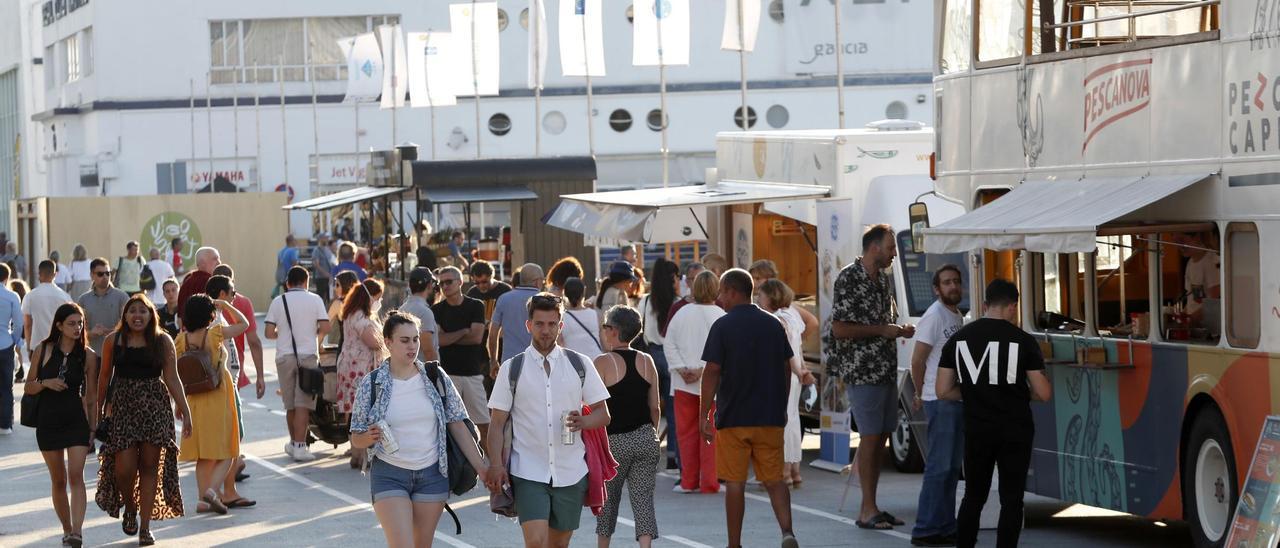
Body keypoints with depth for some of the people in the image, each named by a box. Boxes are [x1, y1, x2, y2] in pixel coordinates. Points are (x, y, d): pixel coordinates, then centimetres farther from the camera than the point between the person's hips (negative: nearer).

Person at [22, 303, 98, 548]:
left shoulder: (88, 355, -1)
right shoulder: (43, 350, 0)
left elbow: (91, 396, 5)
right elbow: (28, 387, 5)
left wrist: (93, 428, 4)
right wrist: (46, 383, -14)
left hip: (77, 419, -1)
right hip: (48, 420, 1)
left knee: (76, 475, -16)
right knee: (58, 480, 9)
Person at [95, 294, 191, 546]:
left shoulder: (163, 341, 2)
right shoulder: (113, 341, 3)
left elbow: (172, 379, 3)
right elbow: (104, 376, 11)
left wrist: (185, 410, -2)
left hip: (155, 407, 0)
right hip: (122, 407, 0)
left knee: (150, 467, 0)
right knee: (124, 467, -9)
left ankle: (145, 526, 9)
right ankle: (129, 508, 22)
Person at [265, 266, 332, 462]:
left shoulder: (278, 301, 2)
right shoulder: (314, 299, 0)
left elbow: (269, 332, -3)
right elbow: (325, 328, -7)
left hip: (284, 356, 2)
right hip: (308, 355, -2)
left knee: (290, 404, 13)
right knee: (303, 404, -4)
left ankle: (293, 443, 24)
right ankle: (299, 446, -11)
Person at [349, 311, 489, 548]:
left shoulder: (436, 377, 0)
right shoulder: (371, 384, -4)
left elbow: (457, 425, 4)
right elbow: (356, 440, 2)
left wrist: (483, 468, -1)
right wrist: (370, 437, -21)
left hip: (432, 475, 2)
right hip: (389, 475, -2)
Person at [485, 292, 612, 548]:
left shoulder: (579, 365, 6)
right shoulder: (511, 369, 3)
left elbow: (603, 414, 9)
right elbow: (497, 423, 2)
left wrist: (582, 421, -14)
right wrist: (496, 464, -12)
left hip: (571, 472, 2)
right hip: (528, 473, -2)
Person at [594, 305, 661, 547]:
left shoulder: (603, 362, -8)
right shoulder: (646, 361, 5)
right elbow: (655, 407, 8)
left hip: (614, 440, -3)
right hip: (645, 437, 3)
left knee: (608, 499, 14)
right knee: (643, 499, 1)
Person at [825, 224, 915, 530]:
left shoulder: (882, 279, 15)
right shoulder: (848, 279, -12)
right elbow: (840, 329, -17)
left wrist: (899, 331, 8)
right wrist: (882, 330, -16)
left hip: (886, 369, 8)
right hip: (862, 370, -8)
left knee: (882, 437, 8)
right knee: (870, 437, -8)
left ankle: (870, 507, 13)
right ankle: (868, 510, -3)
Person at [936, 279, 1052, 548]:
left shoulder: (958, 339, 1)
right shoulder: (1023, 341, -8)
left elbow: (944, 391, 2)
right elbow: (1044, 393, -6)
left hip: (977, 430, 3)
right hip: (1015, 430, -3)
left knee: (973, 496, 15)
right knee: (1011, 499, 5)